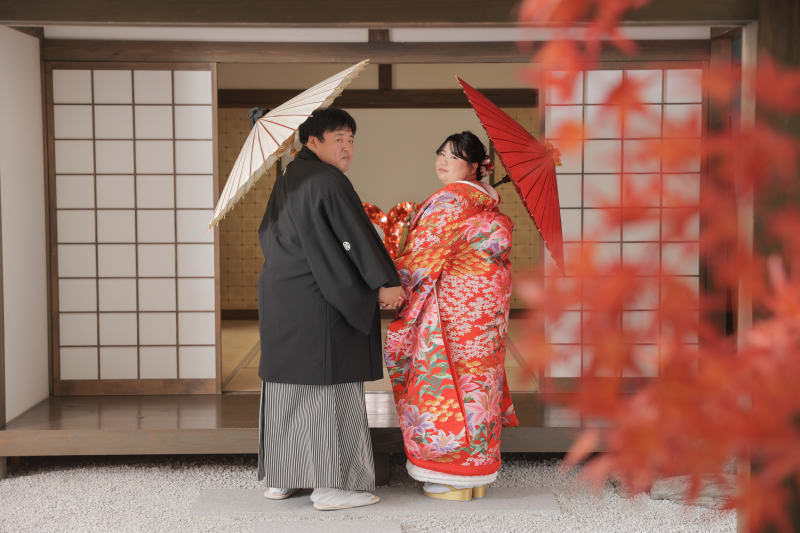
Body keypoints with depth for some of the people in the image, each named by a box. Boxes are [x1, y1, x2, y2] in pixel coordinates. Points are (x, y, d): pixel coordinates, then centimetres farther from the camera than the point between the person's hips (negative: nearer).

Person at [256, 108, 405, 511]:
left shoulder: (287, 180, 13)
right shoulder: (328, 181, -14)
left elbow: (267, 235, 23)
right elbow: (358, 236, -16)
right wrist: (386, 283, -9)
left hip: (280, 295, 9)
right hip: (319, 299, -9)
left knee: (286, 384, 13)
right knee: (329, 386, -3)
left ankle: (281, 478, 20)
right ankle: (331, 484, 0)